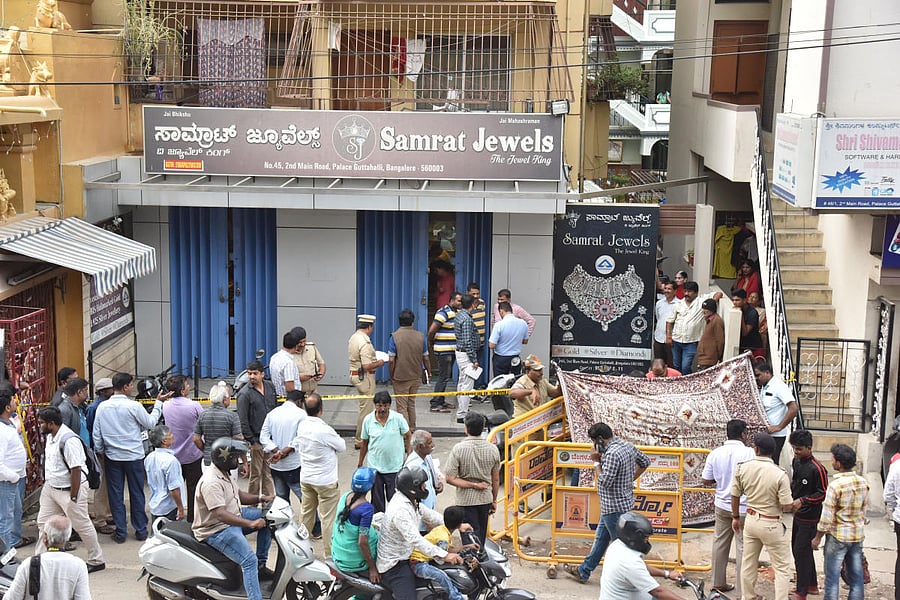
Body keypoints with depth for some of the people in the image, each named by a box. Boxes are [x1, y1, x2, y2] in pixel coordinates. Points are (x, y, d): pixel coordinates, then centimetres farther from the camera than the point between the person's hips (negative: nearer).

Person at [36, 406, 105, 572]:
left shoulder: (69, 440, -26)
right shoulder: (50, 437, 4)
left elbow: (76, 470, -25)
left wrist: (73, 497, -22)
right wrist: (46, 484, 16)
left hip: (70, 489, -9)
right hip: (50, 487, 9)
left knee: (82, 524, 2)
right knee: (43, 521, 13)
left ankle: (96, 561, 14)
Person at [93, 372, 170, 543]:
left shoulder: (102, 407, -3)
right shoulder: (133, 406, -15)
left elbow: (96, 434, 2)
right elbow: (150, 423, -1)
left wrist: (100, 451, 17)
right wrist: (159, 403, 8)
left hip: (112, 458, 3)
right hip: (134, 456, -3)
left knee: (116, 495, 9)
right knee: (137, 494, 9)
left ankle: (120, 532, 12)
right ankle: (140, 531, 16)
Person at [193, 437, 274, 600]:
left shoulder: (225, 474, 7)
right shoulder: (211, 482, -27)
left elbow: (239, 495, 18)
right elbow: (220, 514, -36)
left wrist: (261, 498, 2)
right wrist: (250, 523, -40)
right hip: (216, 530, -10)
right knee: (249, 560, -22)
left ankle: (261, 565, 13)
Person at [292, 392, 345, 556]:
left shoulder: (302, 426, -5)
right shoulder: (325, 430, -26)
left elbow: (297, 446, 8)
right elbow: (342, 447, -11)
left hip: (305, 479, 7)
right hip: (326, 481, -7)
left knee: (306, 513, 21)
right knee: (329, 518, 3)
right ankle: (330, 553, 9)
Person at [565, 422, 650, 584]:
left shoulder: (612, 454, -27)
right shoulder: (628, 446, 3)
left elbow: (605, 482, -25)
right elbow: (645, 462, 16)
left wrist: (596, 462, -14)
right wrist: (630, 480, 18)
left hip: (614, 507, -11)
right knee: (600, 538, 21)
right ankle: (583, 572, 34)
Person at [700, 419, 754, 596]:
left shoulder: (715, 453, -3)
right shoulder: (749, 453, -15)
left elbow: (706, 480, 2)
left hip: (722, 506, 4)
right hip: (743, 508, -4)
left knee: (720, 544, 16)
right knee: (743, 548, 1)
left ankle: (718, 583, 27)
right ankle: (742, 592, 3)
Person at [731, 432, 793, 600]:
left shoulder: (742, 468, -8)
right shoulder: (780, 474, -22)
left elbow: (735, 495, 4)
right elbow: (787, 506, -18)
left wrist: (736, 517, 19)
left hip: (751, 520, 5)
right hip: (771, 524, -5)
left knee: (748, 562, 19)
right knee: (782, 567, 7)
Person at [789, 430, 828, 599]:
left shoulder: (817, 468, -21)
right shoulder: (797, 462, 5)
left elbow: (823, 493, -18)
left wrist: (803, 500, -25)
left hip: (809, 517, -9)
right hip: (798, 514, 9)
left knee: (801, 552, -6)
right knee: (797, 549, 18)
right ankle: (812, 585, 33)